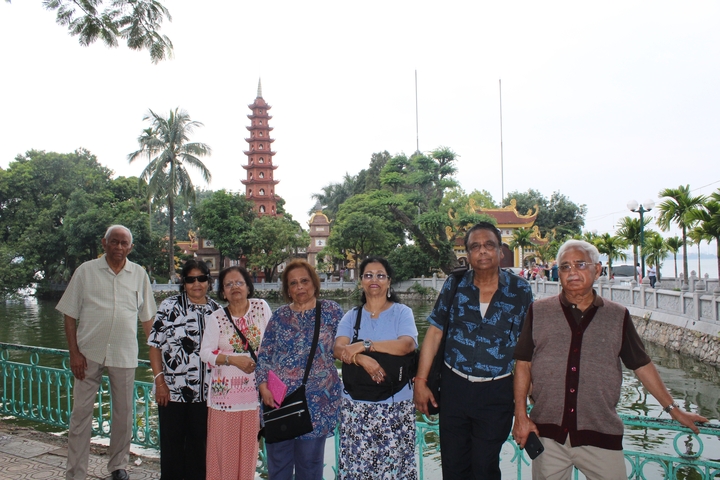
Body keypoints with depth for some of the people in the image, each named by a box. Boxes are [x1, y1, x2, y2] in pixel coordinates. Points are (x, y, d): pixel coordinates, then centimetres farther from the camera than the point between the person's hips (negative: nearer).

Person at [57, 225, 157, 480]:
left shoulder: (139, 274, 4)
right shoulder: (86, 271, -1)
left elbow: (147, 317, 9)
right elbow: (70, 315, 0)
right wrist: (74, 352, -7)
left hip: (124, 354, 1)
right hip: (89, 353, -1)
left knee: (124, 414, 11)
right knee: (81, 412, 5)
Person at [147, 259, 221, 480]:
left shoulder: (216, 310, 5)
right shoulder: (169, 306, -4)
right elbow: (155, 345, -5)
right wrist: (159, 381, -11)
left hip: (205, 393, 3)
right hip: (173, 391, -2)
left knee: (199, 444, 13)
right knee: (172, 443, 8)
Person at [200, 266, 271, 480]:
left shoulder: (261, 307, 1)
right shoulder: (216, 318, -2)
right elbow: (206, 352, -6)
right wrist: (233, 360, -17)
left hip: (254, 388, 1)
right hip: (225, 390, -1)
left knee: (248, 444, 9)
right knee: (224, 444, 4)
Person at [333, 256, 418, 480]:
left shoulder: (402, 312, 2)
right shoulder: (351, 316, 9)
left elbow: (407, 344, -15)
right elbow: (339, 349, -5)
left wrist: (365, 345, -18)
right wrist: (363, 359, -24)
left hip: (395, 404, -2)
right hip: (355, 404, 2)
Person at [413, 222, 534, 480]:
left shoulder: (520, 290, -4)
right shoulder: (454, 285, -2)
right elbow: (434, 332, 1)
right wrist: (420, 381, -2)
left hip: (497, 392, -1)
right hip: (454, 385, 2)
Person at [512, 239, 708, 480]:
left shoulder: (617, 316, 4)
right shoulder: (539, 311, 2)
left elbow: (642, 365, 11)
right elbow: (523, 364, 2)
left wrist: (673, 408, 12)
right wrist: (521, 416, -3)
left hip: (600, 436, 0)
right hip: (547, 433, 0)